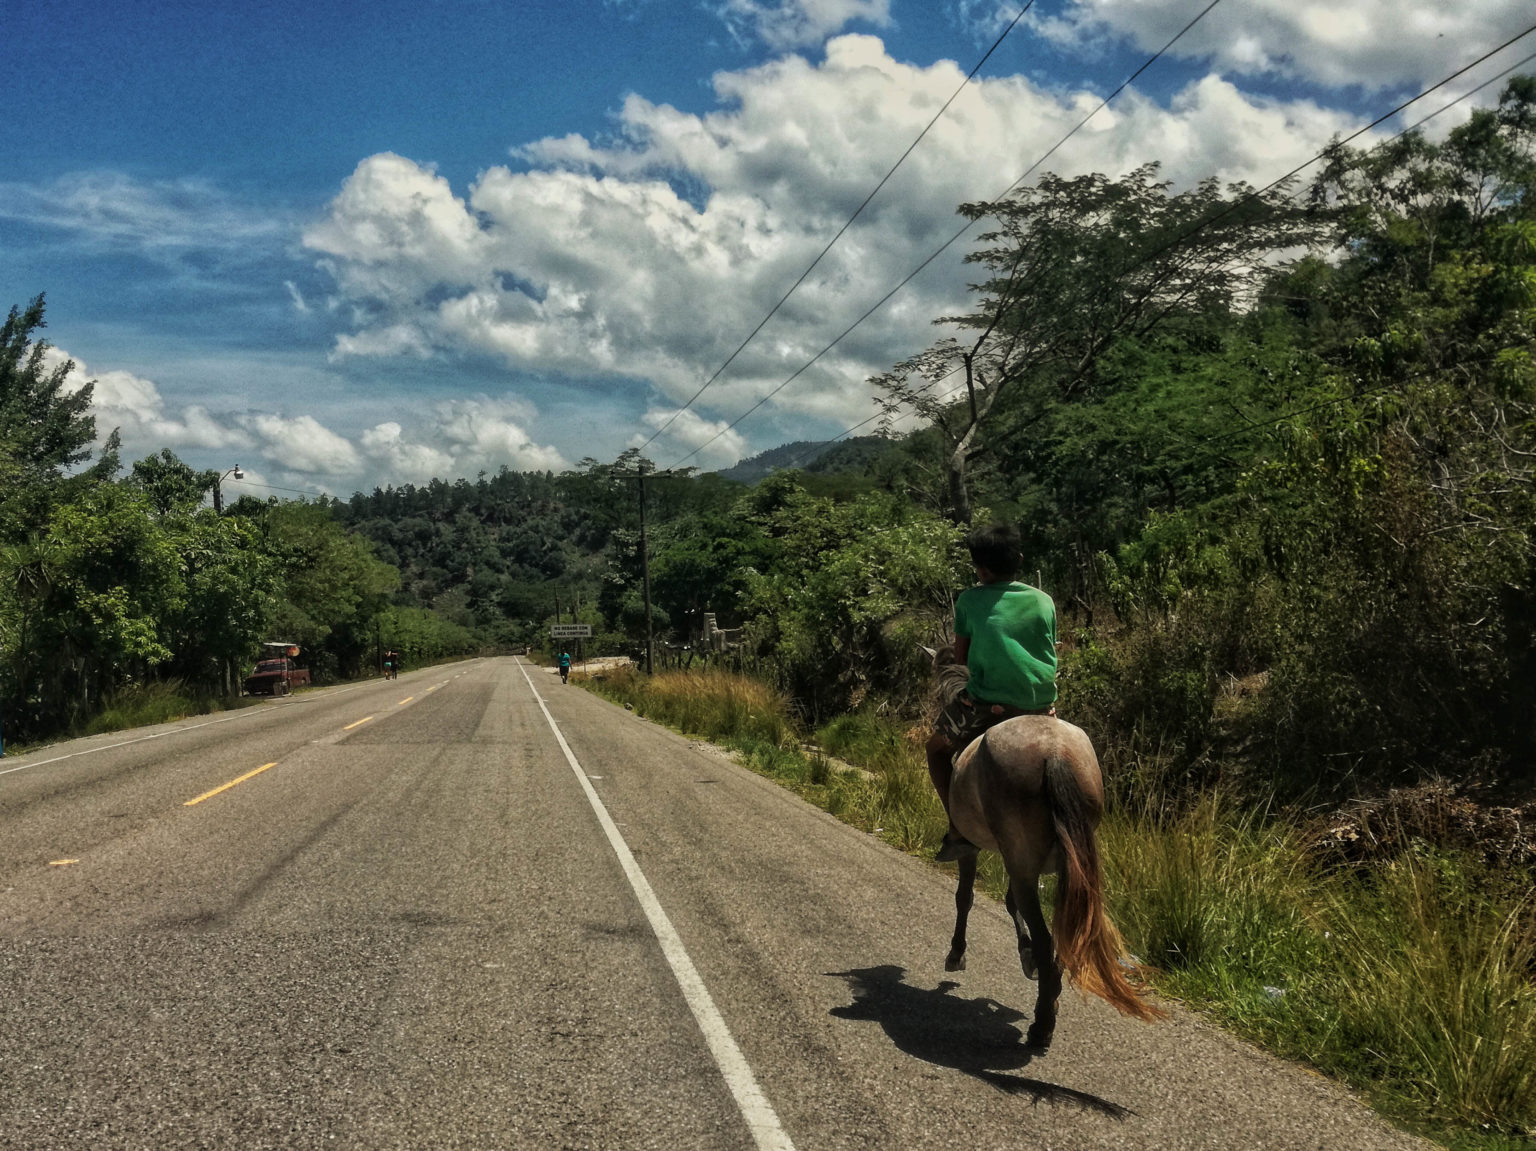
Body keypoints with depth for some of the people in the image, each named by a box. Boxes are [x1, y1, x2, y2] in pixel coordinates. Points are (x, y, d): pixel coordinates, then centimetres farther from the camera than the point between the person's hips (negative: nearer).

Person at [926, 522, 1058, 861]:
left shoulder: (969, 601, 0)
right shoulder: (1044, 600, 7)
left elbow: (960, 658, 7)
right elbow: (1051, 653, 14)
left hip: (987, 703, -3)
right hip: (1042, 703, 4)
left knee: (937, 748, 19)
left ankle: (959, 830, 9)